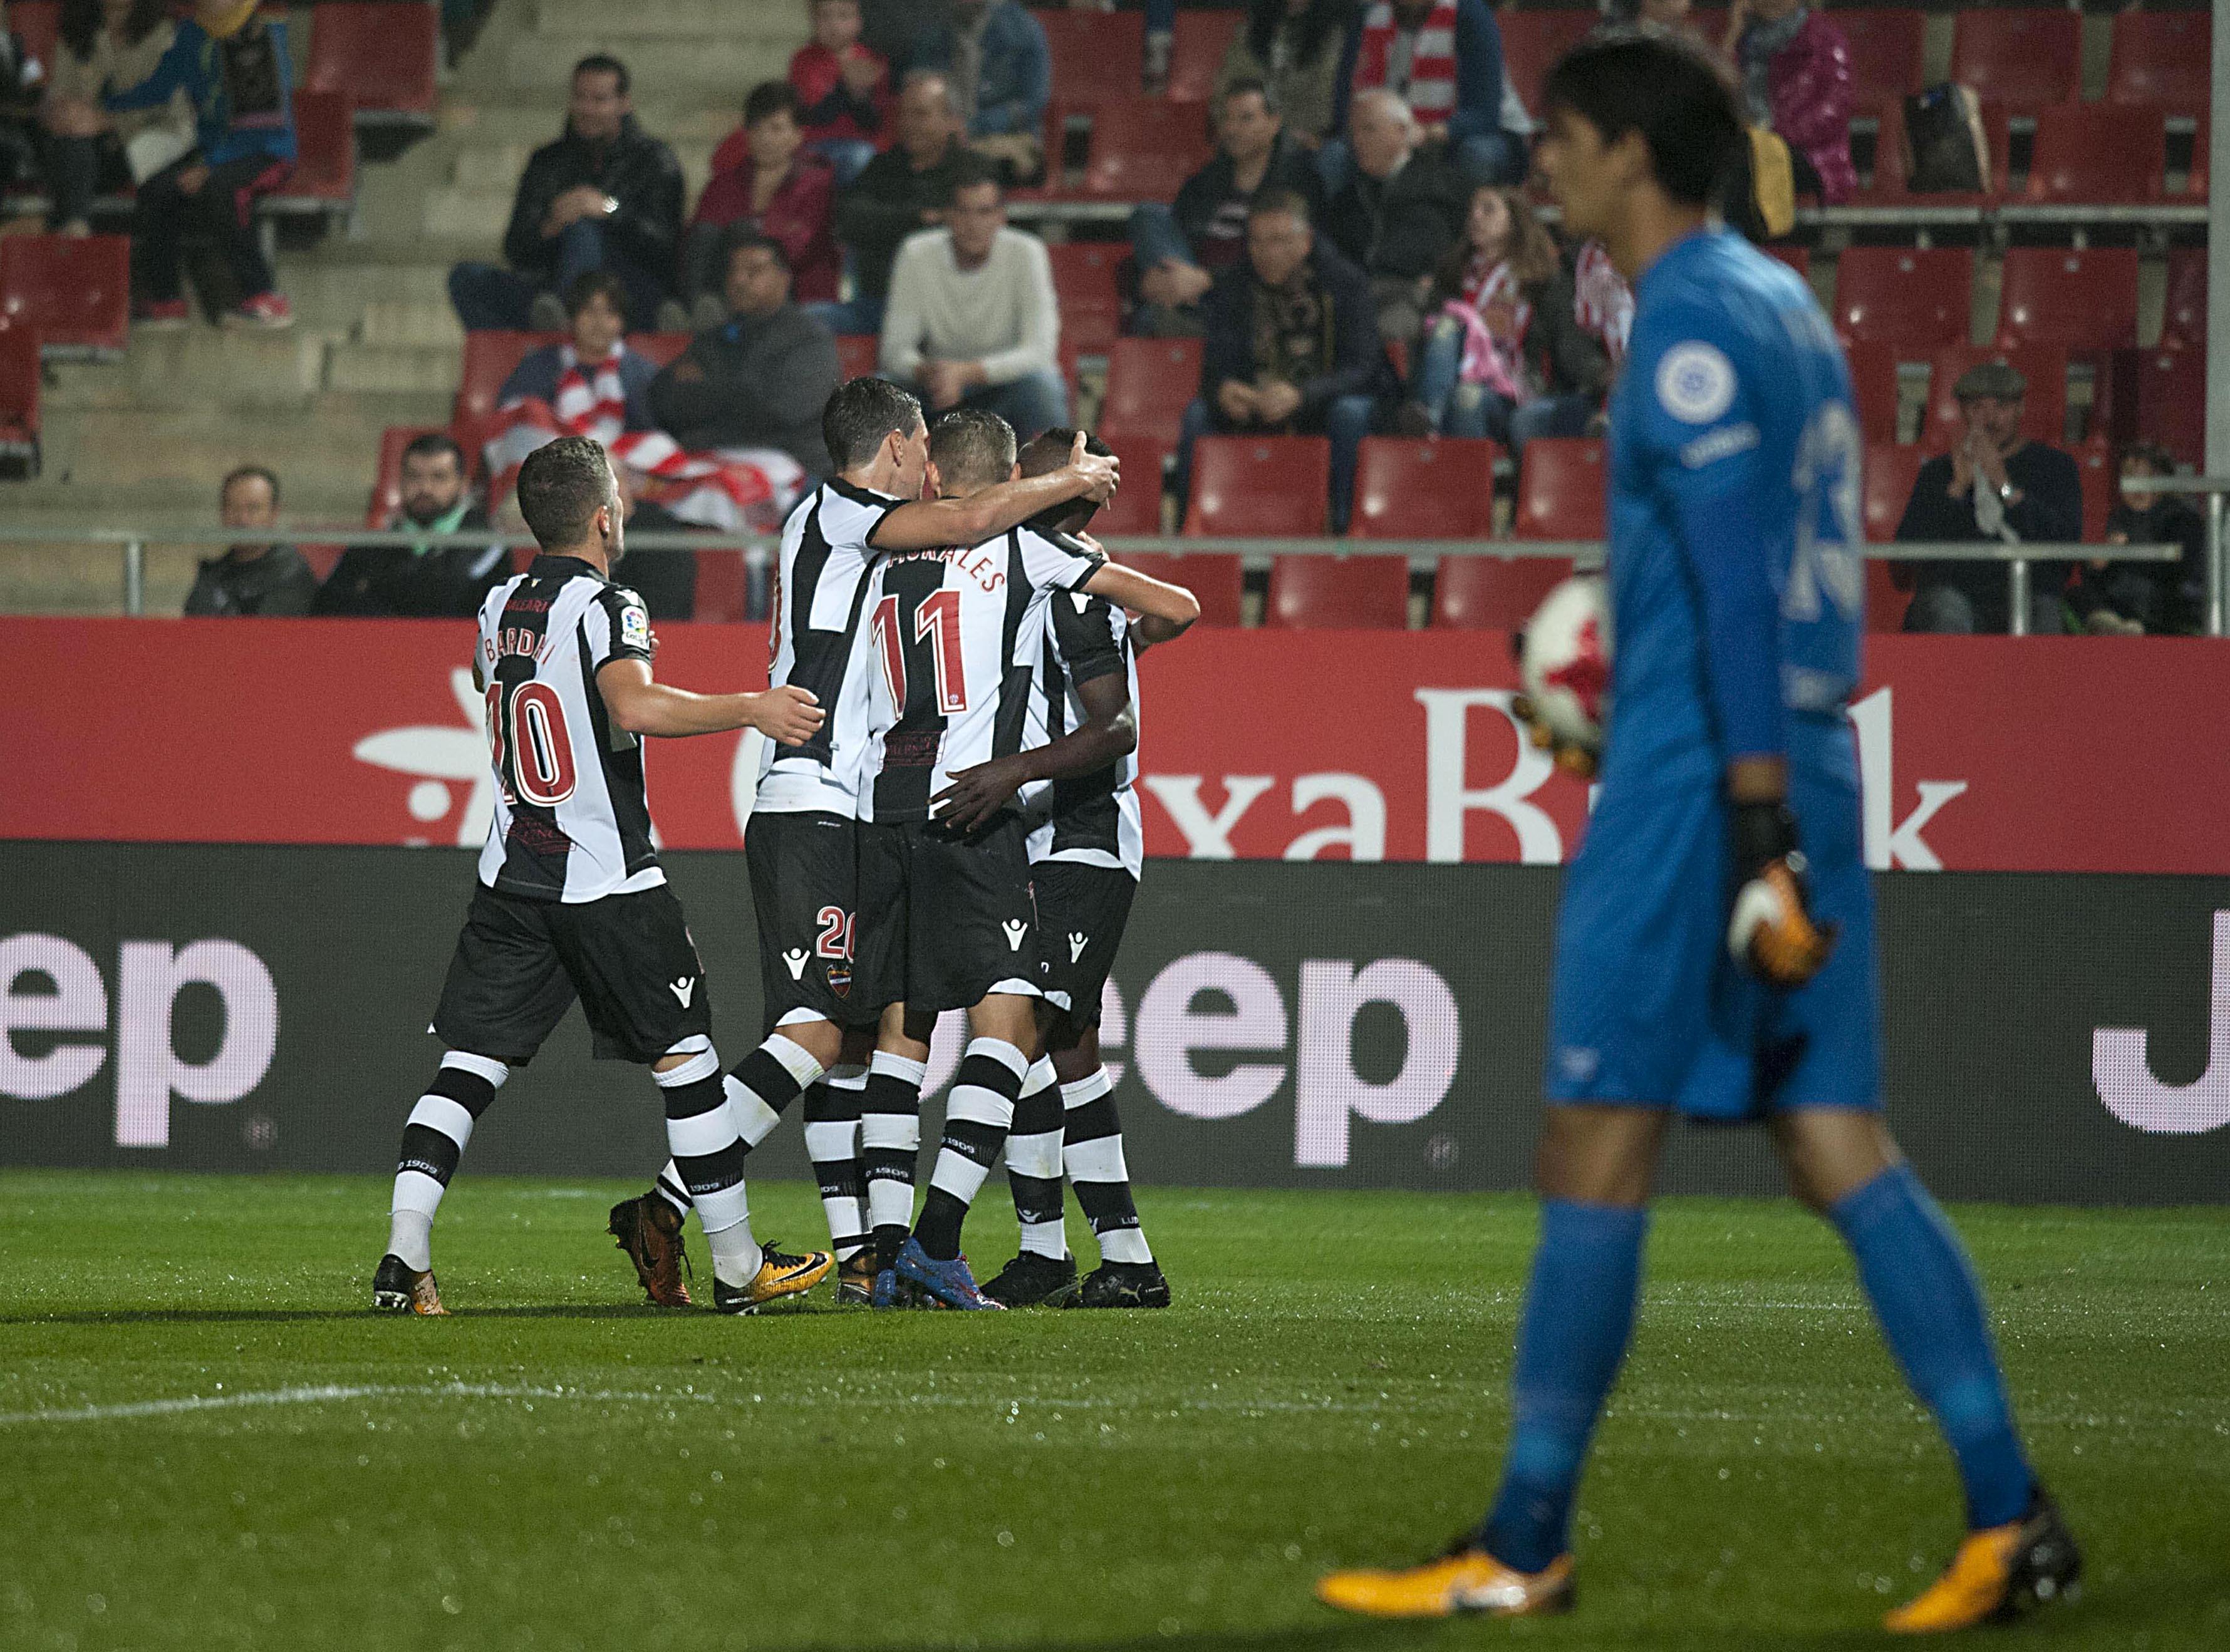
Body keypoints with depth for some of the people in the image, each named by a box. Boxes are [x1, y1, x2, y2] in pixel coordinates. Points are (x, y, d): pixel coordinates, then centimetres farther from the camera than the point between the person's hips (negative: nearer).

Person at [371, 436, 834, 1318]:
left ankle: (404, 1254, -11)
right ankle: (739, 1268, 12)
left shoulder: (498, 609, 9)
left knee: (469, 1066, 4)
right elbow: (635, 705, -31)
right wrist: (750, 708, -28)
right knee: (683, 1056, 6)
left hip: (511, 880, 6)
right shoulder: (606, 606, -13)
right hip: (608, 879, -6)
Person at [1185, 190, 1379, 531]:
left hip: (1319, 412, -2)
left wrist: (1299, 395, -36)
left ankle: (1342, 523, -30)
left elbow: (1361, 367, -18)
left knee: (1352, 411, -35)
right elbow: (1216, 367, -7)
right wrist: (1223, 391, -35)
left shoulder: (1345, 283, -8)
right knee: (1198, 413, -26)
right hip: (1251, 411, 2)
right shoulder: (1229, 289, -1)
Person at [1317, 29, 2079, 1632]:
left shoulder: (1695, 328, -11)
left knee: (1597, 1150, -3)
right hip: (1803, 765, 9)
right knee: (1839, 1148, 5)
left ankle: (1526, 1546, 1)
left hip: (1702, 780, -9)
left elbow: (1737, 585, -18)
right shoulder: (1780, 306, 18)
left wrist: (1753, 814, -22)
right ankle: (2009, 1518, -2)